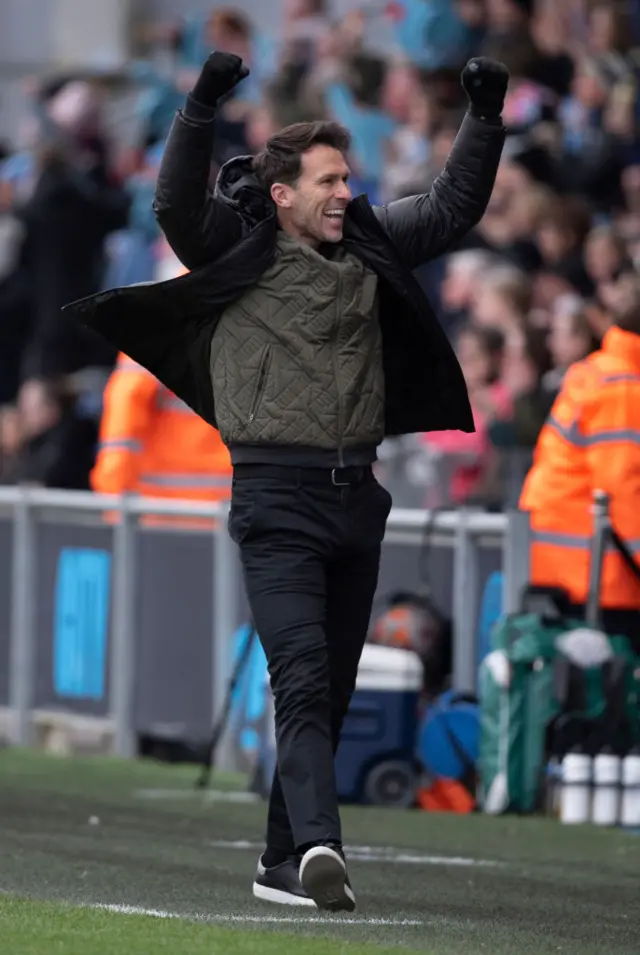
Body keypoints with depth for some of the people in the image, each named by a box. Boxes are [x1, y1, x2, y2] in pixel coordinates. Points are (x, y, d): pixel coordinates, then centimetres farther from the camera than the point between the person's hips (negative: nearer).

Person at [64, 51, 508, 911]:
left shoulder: (368, 248, 13)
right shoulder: (240, 250, -2)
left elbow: (453, 209, 21)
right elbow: (176, 204, -18)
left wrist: (485, 121, 12)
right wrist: (202, 111, -29)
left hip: (356, 496, 6)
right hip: (278, 494, -6)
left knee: (332, 691, 8)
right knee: (303, 679, -18)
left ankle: (286, 862, 15)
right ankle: (318, 843, -30)